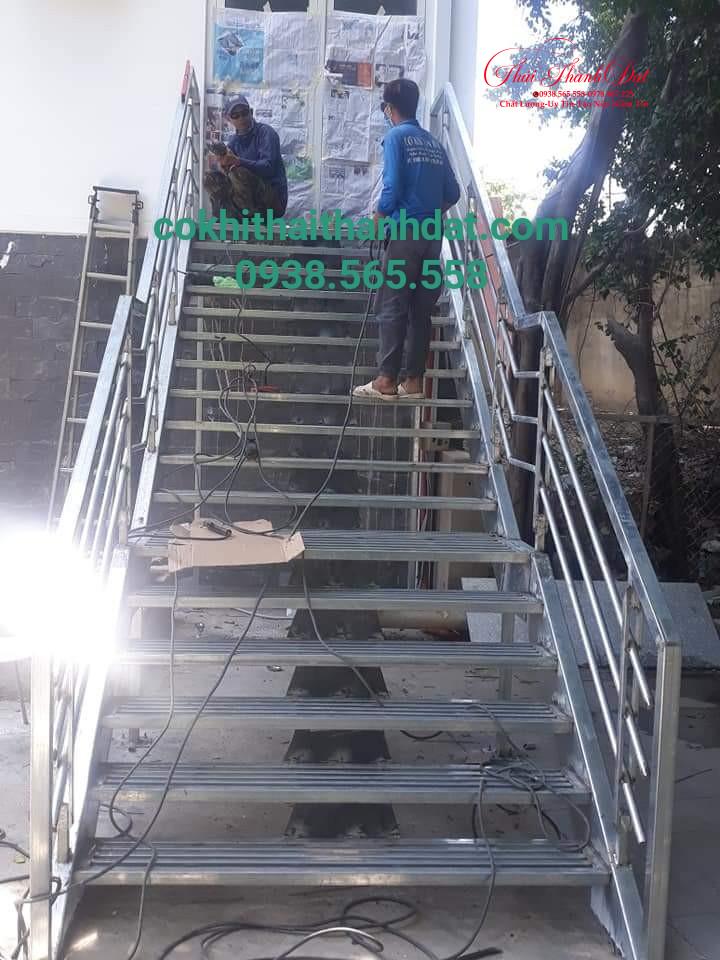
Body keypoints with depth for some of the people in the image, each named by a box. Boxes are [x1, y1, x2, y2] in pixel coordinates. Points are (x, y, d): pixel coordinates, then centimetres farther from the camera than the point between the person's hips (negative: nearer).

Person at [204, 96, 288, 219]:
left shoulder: (265, 132, -7)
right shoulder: (235, 141, 12)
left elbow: (268, 166, -22)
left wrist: (238, 162, -35)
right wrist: (222, 166, -22)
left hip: (274, 200, -7)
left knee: (238, 172, -29)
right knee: (210, 178, -2)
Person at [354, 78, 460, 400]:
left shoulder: (396, 137, -4)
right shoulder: (434, 143, 15)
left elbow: (393, 187, -14)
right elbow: (452, 193, 13)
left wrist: (378, 218, 2)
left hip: (405, 232, -6)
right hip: (433, 235, 6)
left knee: (392, 309, -3)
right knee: (421, 309, 7)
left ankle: (386, 380, -5)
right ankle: (414, 380, 9)